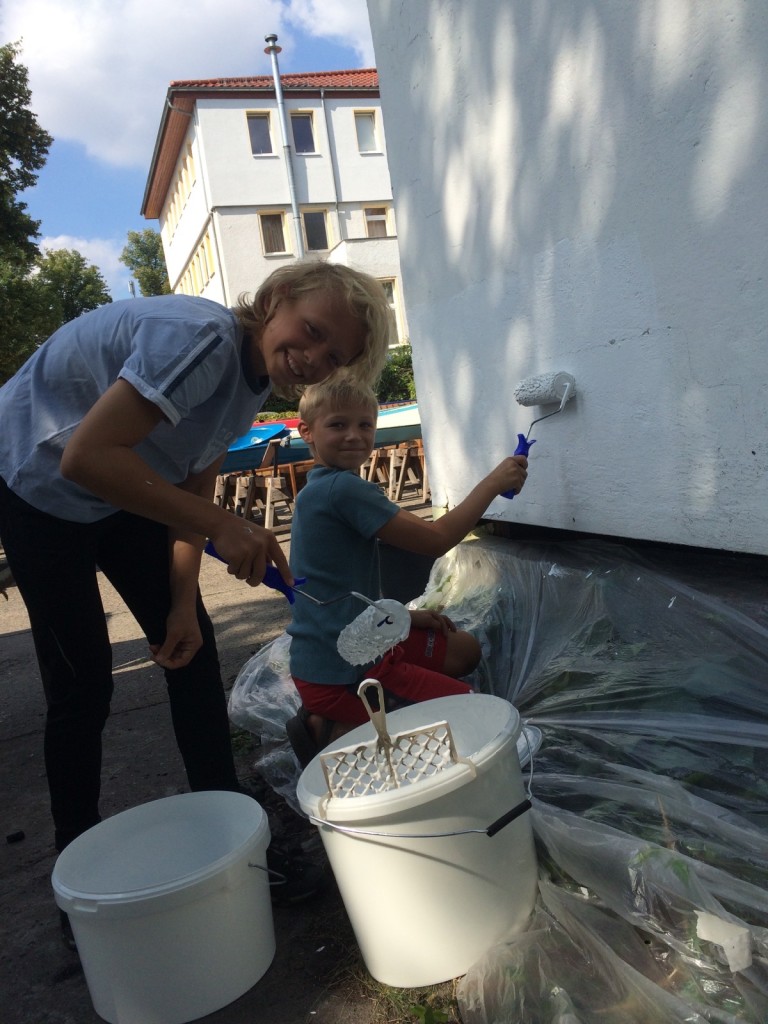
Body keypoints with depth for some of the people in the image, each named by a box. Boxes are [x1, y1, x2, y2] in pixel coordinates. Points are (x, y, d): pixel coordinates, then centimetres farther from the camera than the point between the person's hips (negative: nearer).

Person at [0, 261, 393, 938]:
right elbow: (86, 457, -40)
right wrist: (221, 527, -39)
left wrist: (183, 603, -5)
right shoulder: (204, 339, -32)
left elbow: (192, 490, 0)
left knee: (192, 648, 3)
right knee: (81, 681, -5)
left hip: (126, 493, 8)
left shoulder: (254, 378, -4)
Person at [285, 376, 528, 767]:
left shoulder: (317, 491, 11)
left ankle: (337, 720, 12)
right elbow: (436, 539, -20)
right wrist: (493, 482, -11)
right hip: (342, 670, -10)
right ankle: (336, 735, -1)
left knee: (463, 649, 24)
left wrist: (403, 615, 11)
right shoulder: (344, 488, -22)